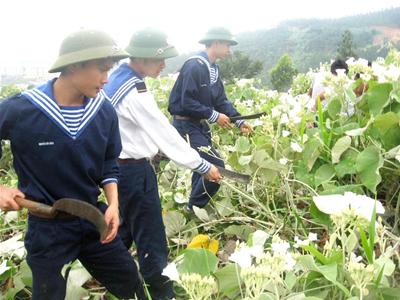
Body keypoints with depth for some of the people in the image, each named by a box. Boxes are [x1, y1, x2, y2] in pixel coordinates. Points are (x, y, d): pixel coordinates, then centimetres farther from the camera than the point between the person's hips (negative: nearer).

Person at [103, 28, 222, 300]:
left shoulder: (117, 78, 5)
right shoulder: (135, 92, -24)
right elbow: (165, 134, -21)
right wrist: (203, 167, -14)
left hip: (120, 165, 10)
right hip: (133, 172, -10)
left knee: (125, 229, 24)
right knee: (151, 238, 2)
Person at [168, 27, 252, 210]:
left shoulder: (213, 68, 10)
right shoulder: (194, 66, -20)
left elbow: (221, 99, 11)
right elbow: (187, 102, -24)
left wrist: (239, 121, 1)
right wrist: (214, 116, -20)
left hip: (200, 124, 10)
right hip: (186, 124, -10)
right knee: (215, 166, -13)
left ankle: (196, 207, 32)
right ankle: (194, 208, 3)